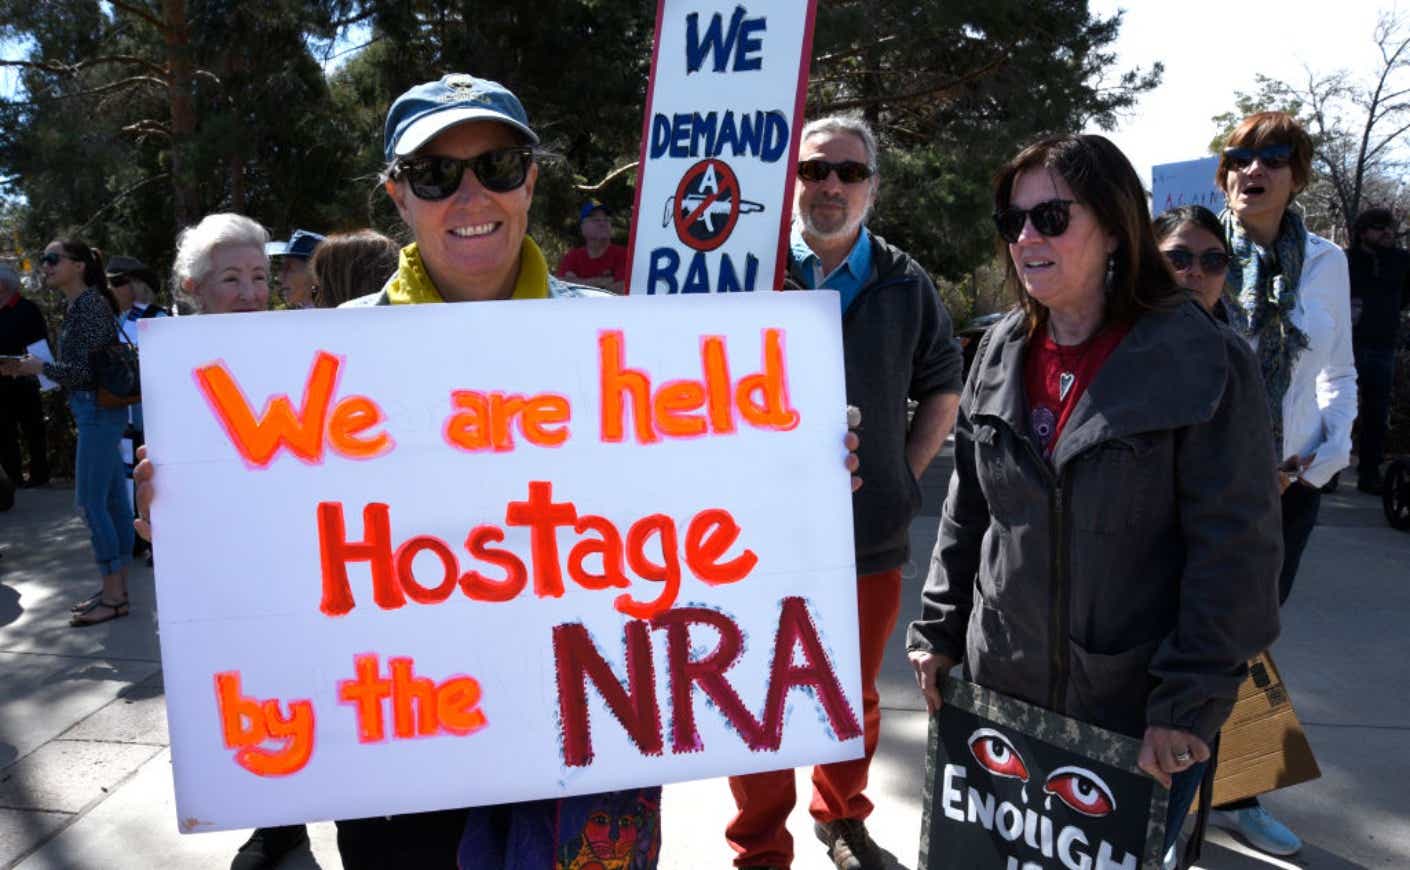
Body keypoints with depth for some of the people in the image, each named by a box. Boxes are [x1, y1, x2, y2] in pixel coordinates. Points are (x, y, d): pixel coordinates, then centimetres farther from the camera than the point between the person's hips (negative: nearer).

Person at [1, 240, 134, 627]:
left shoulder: (89, 305, -14)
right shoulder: (81, 305, 14)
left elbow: (85, 371, -19)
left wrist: (38, 367, -7)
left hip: (98, 412, -9)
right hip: (97, 411, 9)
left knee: (90, 503, -5)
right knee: (113, 500, 11)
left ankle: (113, 596, 2)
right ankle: (117, 587, 18)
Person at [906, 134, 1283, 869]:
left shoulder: (1203, 362, -13)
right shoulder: (1001, 353, 3)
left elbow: (1234, 549, -14)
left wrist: (1191, 702, -16)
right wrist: (937, 632, 7)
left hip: (1139, 718, -4)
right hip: (1001, 694, 5)